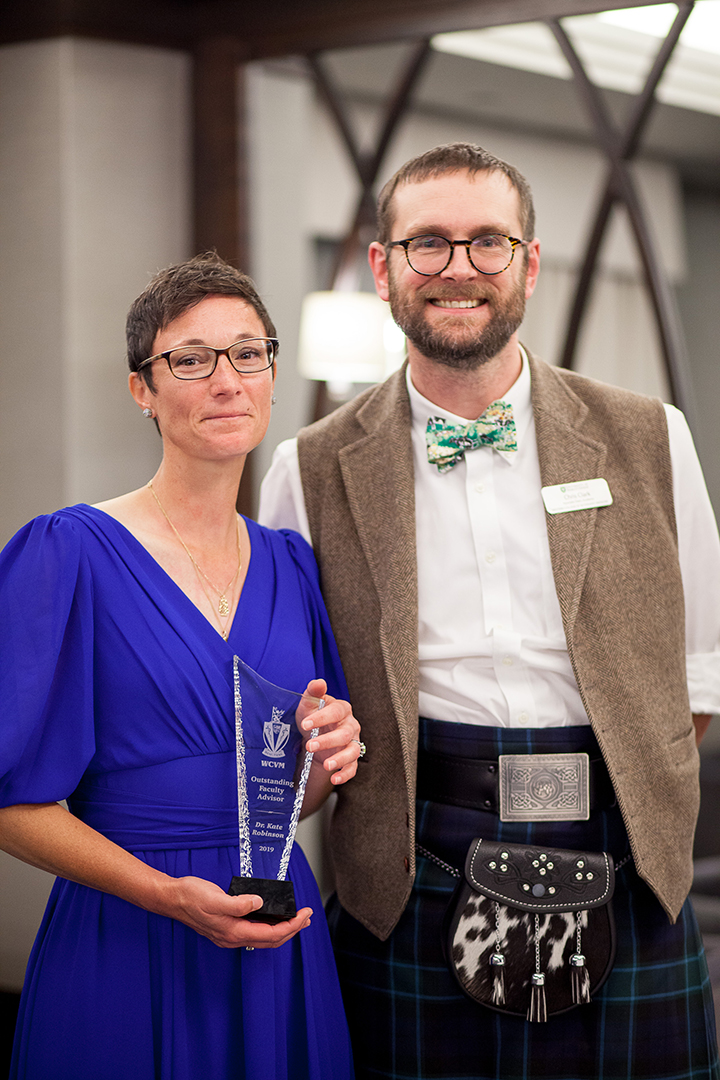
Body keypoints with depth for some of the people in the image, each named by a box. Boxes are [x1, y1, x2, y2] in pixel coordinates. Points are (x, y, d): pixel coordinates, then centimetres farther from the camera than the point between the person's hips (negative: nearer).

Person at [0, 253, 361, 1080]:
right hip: (129, 953, -5)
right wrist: (169, 895, -22)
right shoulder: (72, 551, -9)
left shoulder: (290, 564, 9)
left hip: (280, 944, 5)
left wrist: (328, 758, -6)